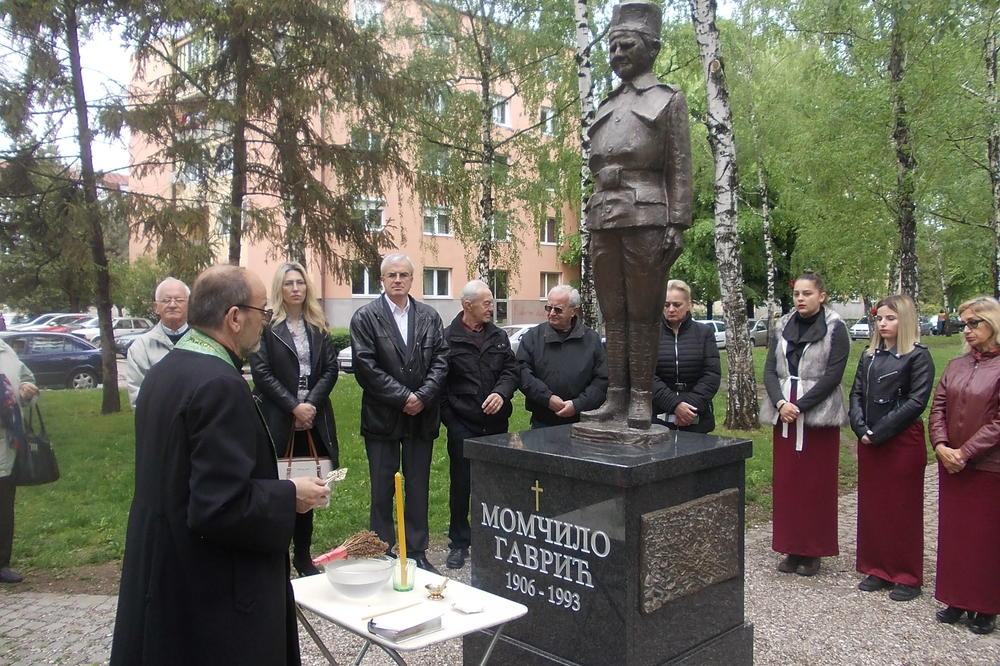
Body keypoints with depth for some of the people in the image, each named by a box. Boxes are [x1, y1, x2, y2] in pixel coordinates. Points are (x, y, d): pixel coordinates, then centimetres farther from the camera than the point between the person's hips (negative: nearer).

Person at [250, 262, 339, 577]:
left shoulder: (318, 326, 11)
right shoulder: (266, 325, -2)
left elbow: (331, 368, 5)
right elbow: (261, 372, -9)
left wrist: (311, 403, -8)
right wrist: (294, 406, -13)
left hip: (313, 418, 4)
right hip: (278, 418, -4)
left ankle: (303, 555, 19)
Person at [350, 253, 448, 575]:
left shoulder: (430, 316, 7)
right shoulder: (365, 318, -4)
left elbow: (440, 360, 2)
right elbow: (366, 367, -11)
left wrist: (423, 397, -11)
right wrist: (403, 397, -14)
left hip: (422, 416, 3)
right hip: (382, 416, -3)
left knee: (418, 488, 11)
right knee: (382, 490, 6)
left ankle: (417, 553, 22)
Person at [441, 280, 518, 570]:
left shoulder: (499, 336, 9)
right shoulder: (448, 338, -6)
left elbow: (511, 370, 7)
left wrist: (501, 393, -13)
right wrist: (449, 417, -10)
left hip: (496, 424, 4)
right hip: (462, 426, -4)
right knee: (461, 485, 5)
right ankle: (459, 543, 18)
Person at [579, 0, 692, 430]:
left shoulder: (669, 99, 7)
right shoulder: (605, 108, 22)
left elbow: (680, 169, 0)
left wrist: (677, 226, -9)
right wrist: (591, 225, 15)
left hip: (645, 217, -6)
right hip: (604, 219, 6)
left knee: (643, 313, -2)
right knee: (613, 313, 6)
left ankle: (641, 400, 4)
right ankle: (616, 398, 11)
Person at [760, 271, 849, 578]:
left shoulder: (835, 328, -4)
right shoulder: (783, 326, 9)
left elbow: (833, 375, -10)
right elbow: (770, 370, 5)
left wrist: (799, 406, -15)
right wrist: (780, 403, -11)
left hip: (818, 415, -4)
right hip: (784, 415, 4)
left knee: (817, 484, 2)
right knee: (786, 482, 6)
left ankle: (813, 551, 14)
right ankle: (792, 548, 17)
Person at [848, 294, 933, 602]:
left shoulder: (918, 356, -7)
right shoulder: (869, 356, 11)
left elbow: (916, 401, -14)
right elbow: (856, 394, 9)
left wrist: (879, 432, -15)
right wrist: (862, 429, -7)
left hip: (903, 441, -6)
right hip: (869, 443, 6)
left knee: (904, 509, 3)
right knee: (871, 506, 11)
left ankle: (907, 576, 14)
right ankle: (877, 568, 23)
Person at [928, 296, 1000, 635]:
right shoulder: (956, 365, 9)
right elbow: (937, 408, 6)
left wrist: (966, 452, -16)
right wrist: (941, 447, -8)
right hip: (951, 466, 6)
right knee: (952, 531, 11)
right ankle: (956, 599, 24)